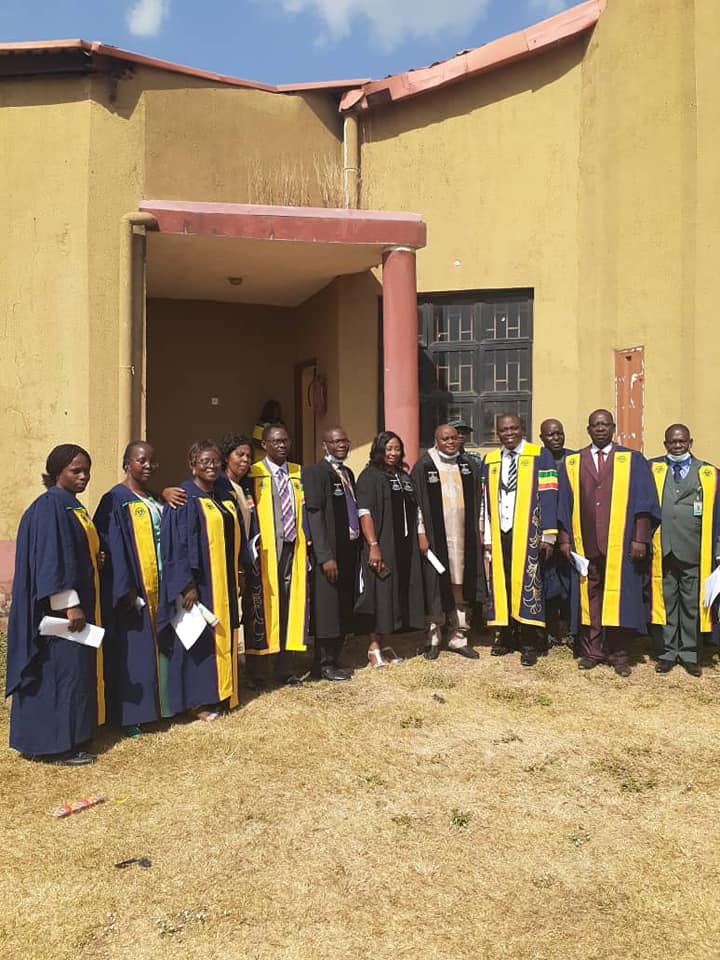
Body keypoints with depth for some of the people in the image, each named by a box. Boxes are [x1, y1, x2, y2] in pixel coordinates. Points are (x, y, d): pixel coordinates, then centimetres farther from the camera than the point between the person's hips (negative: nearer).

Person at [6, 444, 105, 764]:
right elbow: (51, 559, -22)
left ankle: (68, 735, 25)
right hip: (59, 608, -10)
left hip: (78, 602, 10)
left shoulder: (74, 507, 14)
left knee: (75, 669, 14)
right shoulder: (50, 506, -15)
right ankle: (54, 744, 7)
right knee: (61, 670, -3)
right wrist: (70, 604, -24)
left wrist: (97, 558, 0)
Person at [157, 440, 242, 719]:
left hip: (224, 582, 8)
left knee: (222, 637, 14)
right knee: (200, 639, 1)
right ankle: (198, 699, 13)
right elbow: (178, 544, -16)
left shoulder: (224, 498, 12)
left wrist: (236, 579, 14)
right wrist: (188, 585, -21)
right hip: (200, 583, -8)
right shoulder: (185, 499, -11)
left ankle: (220, 693, 25)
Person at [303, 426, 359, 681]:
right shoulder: (315, 472, -10)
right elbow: (314, 516, -16)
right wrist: (325, 556, -20)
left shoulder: (348, 473, 14)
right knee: (327, 608, 1)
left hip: (350, 548, 8)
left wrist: (357, 546, 10)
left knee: (344, 608, 13)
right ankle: (324, 664, 14)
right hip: (329, 553, -8)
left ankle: (334, 658, 25)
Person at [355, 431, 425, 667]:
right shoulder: (370, 476, -6)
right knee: (380, 594, -2)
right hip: (381, 546, -7)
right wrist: (373, 546, -21)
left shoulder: (404, 476, 14)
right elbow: (364, 512, -14)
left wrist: (419, 540, 12)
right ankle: (373, 647, 8)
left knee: (400, 593, 9)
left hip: (405, 547, 7)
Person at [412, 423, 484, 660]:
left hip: (463, 535, 4)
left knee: (460, 585, 7)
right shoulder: (423, 466, -2)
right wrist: (421, 533, -9)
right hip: (435, 536, -3)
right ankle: (433, 638, 13)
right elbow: (417, 501, -4)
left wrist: (477, 531, 9)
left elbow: (476, 501, 14)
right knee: (436, 586, 2)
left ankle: (458, 637, 17)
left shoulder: (468, 466, 9)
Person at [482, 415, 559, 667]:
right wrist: (487, 537, 7)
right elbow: (486, 501, 12)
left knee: (526, 584, -3)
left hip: (527, 535, -4)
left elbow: (548, 496, -4)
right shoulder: (490, 461, 12)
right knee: (500, 585, 6)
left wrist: (548, 534, -10)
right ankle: (505, 636, 18)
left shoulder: (540, 456, 0)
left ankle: (530, 644, 4)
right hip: (499, 535, 4)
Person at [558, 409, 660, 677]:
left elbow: (644, 503, -1)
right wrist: (564, 539, 3)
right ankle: (592, 651, 17)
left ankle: (617, 654, 15)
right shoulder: (572, 463, 9)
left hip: (620, 544, -1)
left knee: (619, 596, 3)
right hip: (585, 544, 2)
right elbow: (565, 504, 8)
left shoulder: (632, 460, 4)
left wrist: (640, 539, -7)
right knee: (589, 596, 6)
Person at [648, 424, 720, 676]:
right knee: (664, 603, 6)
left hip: (694, 552, 0)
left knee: (692, 605, 7)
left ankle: (690, 654, 19)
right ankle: (667, 653, 17)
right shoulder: (651, 469, 7)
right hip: (661, 550, 0)